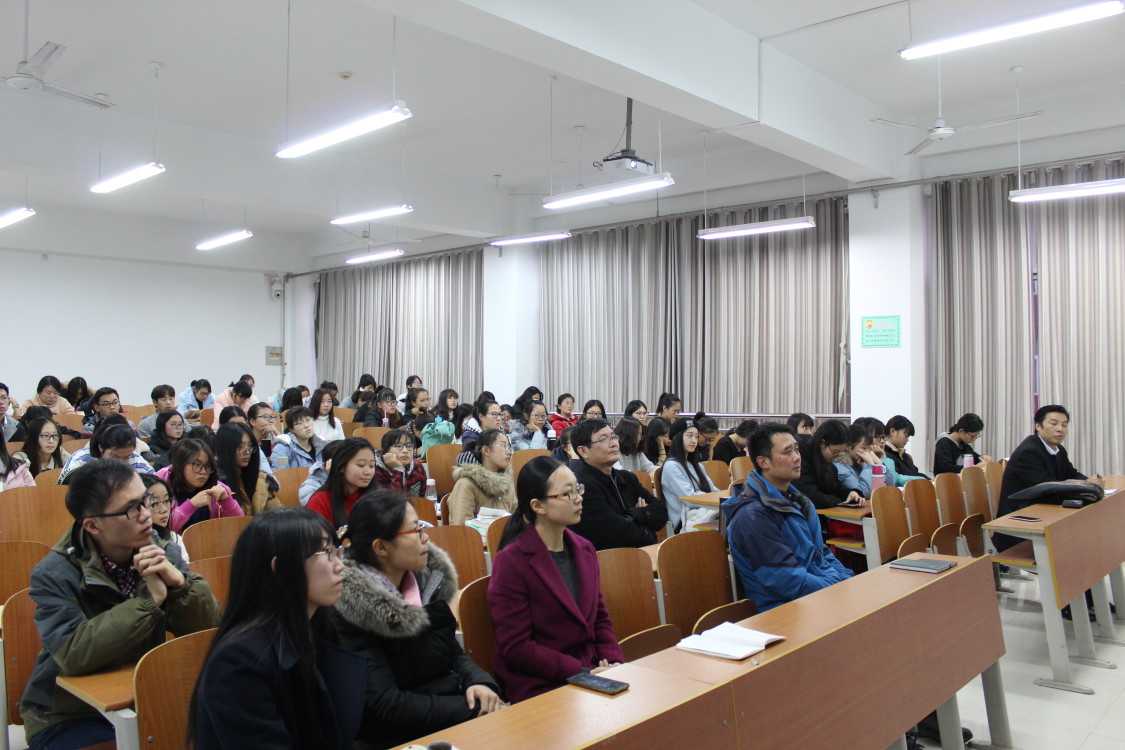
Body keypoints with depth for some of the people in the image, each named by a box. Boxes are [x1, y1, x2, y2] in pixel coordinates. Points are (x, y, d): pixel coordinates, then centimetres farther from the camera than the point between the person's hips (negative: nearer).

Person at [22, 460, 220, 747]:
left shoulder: (164, 554, -4)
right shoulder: (53, 576, -14)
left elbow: (209, 630, -7)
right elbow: (73, 655, -27)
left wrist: (179, 582, -25)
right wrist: (149, 600, -30)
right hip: (68, 720, -4)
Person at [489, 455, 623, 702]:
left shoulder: (584, 550, 10)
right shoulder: (511, 562, -12)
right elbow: (516, 648, -13)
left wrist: (614, 663, -3)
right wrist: (582, 671, -18)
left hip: (589, 671, 7)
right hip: (539, 687, -7)